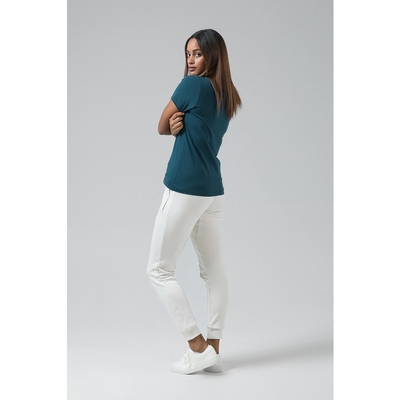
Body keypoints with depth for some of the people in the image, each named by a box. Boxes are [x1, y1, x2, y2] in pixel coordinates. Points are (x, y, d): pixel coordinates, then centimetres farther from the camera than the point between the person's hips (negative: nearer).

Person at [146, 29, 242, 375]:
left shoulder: (193, 85, -12)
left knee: (159, 270, 0)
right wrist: (179, 126, -6)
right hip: (213, 192, 9)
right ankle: (213, 349, 16)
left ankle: (199, 348, -1)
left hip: (184, 191, -9)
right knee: (214, 270, 10)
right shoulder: (227, 97, 12)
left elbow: (161, 126, -2)